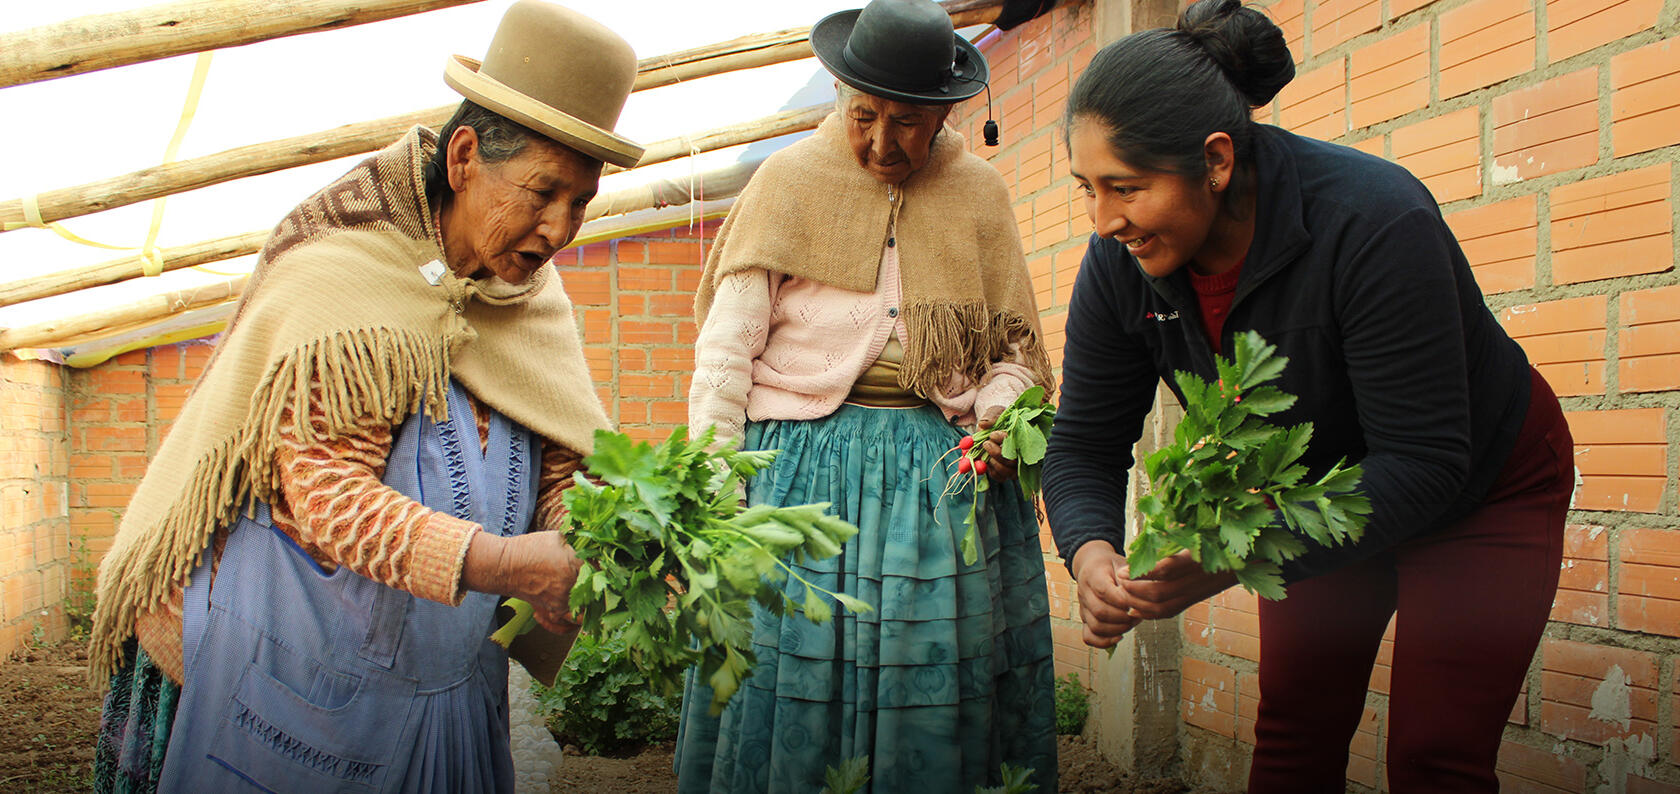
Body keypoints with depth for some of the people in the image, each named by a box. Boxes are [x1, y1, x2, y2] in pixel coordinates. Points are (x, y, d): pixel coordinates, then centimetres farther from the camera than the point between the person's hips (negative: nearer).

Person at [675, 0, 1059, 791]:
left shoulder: (979, 193, 10)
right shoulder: (788, 180, 3)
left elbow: (1014, 348, 14)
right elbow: (726, 346, -2)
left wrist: (998, 414, -7)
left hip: (945, 474, 2)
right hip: (807, 464, -1)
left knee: (938, 698, 4)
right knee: (792, 683, 0)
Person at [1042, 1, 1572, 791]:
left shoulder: (1374, 222, -36)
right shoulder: (1120, 266, -19)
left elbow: (1422, 462, -36)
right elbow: (1084, 446, -13)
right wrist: (1092, 550, -36)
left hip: (1483, 488, -4)